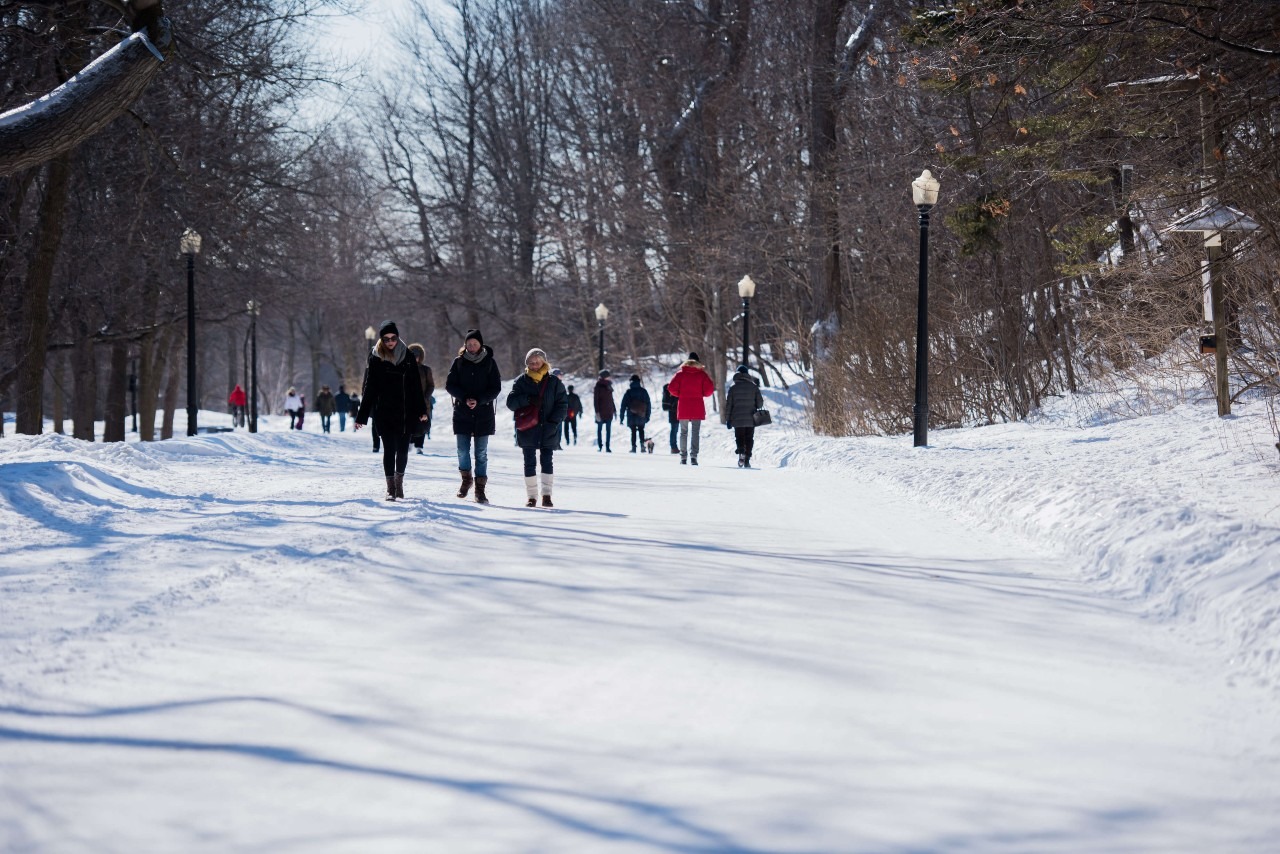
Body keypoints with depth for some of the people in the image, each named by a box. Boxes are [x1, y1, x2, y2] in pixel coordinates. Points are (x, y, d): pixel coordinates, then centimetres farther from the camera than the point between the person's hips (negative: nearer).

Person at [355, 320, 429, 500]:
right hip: (384, 413, -2)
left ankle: (399, 482, 22)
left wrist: (421, 410, 5)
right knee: (389, 449, -3)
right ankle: (390, 488, 3)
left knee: (402, 449, 4)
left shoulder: (407, 356, 4)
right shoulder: (376, 359, 0)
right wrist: (361, 416, 0)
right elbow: (369, 389, 2)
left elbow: (416, 385, 8)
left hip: (406, 413, 2)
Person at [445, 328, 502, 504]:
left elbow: (496, 388, 0)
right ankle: (466, 479, 22)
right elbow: (450, 384, 1)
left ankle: (480, 489, 3)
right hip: (462, 413, 1)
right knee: (462, 450, -1)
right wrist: (465, 398, -14)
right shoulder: (459, 362, 3)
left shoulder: (489, 362, 1)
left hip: (484, 414, -1)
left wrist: (479, 400, -14)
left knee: (481, 453, -1)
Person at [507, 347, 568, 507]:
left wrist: (553, 422, -10)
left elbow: (563, 404, 2)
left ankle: (547, 495, 3)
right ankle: (531, 496, 9)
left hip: (548, 432, -1)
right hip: (527, 431, 1)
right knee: (530, 463, 4)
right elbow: (511, 402, -1)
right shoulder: (521, 381, 4)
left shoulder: (554, 382, 3)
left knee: (547, 461, -1)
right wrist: (527, 400, -18)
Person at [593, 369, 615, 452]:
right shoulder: (598, 386, -6)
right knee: (600, 429, 4)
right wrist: (597, 412, -17)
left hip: (609, 412, 5)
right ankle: (600, 446, 10)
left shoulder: (608, 386, 11)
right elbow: (596, 400, -10)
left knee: (608, 430, 1)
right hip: (601, 412, -5)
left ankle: (607, 447, 2)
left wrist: (614, 410, 17)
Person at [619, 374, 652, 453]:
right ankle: (642, 444, -4)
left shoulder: (628, 392, -3)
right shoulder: (643, 391, 3)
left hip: (631, 415, -2)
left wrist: (621, 417, 2)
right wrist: (648, 416, 11)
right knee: (641, 429, 17)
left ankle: (633, 447, -2)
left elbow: (623, 405, -3)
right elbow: (648, 404, 6)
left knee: (633, 431, 5)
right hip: (642, 416, 2)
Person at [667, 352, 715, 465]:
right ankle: (693, 455, -19)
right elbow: (709, 389, -6)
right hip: (697, 408, -1)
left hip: (683, 407, 1)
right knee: (695, 432, -3)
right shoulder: (702, 374, 1)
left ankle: (683, 457, 8)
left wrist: (680, 395, 12)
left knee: (683, 432, 9)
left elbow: (672, 387, -5)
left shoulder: (681, 373, 2)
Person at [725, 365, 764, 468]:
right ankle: (747, 459, 3)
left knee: (739, 438, 4)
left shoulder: (733, 388, -1)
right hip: (751, 419, 1)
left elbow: (728, 405, 0)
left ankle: (741, 452, -23)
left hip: (737, 420, -1)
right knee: (749, 439, 9)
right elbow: (760, 403, 2)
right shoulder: (754, 387, 0)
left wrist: (727, 419, 6)